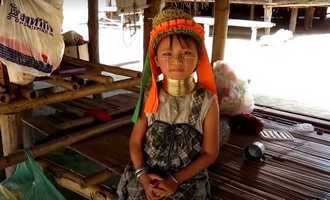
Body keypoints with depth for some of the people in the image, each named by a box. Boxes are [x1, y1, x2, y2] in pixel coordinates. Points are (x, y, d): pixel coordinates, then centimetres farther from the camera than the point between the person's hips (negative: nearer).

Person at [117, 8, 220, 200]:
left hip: (188, 179, -1)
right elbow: (136, 141, 1)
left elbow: (210, 152, -6)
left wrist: (175, 180, -12)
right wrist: (143, 175, -14)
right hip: (147, 175, 2)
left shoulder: (207, 101, -12)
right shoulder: (150, 96, -6)